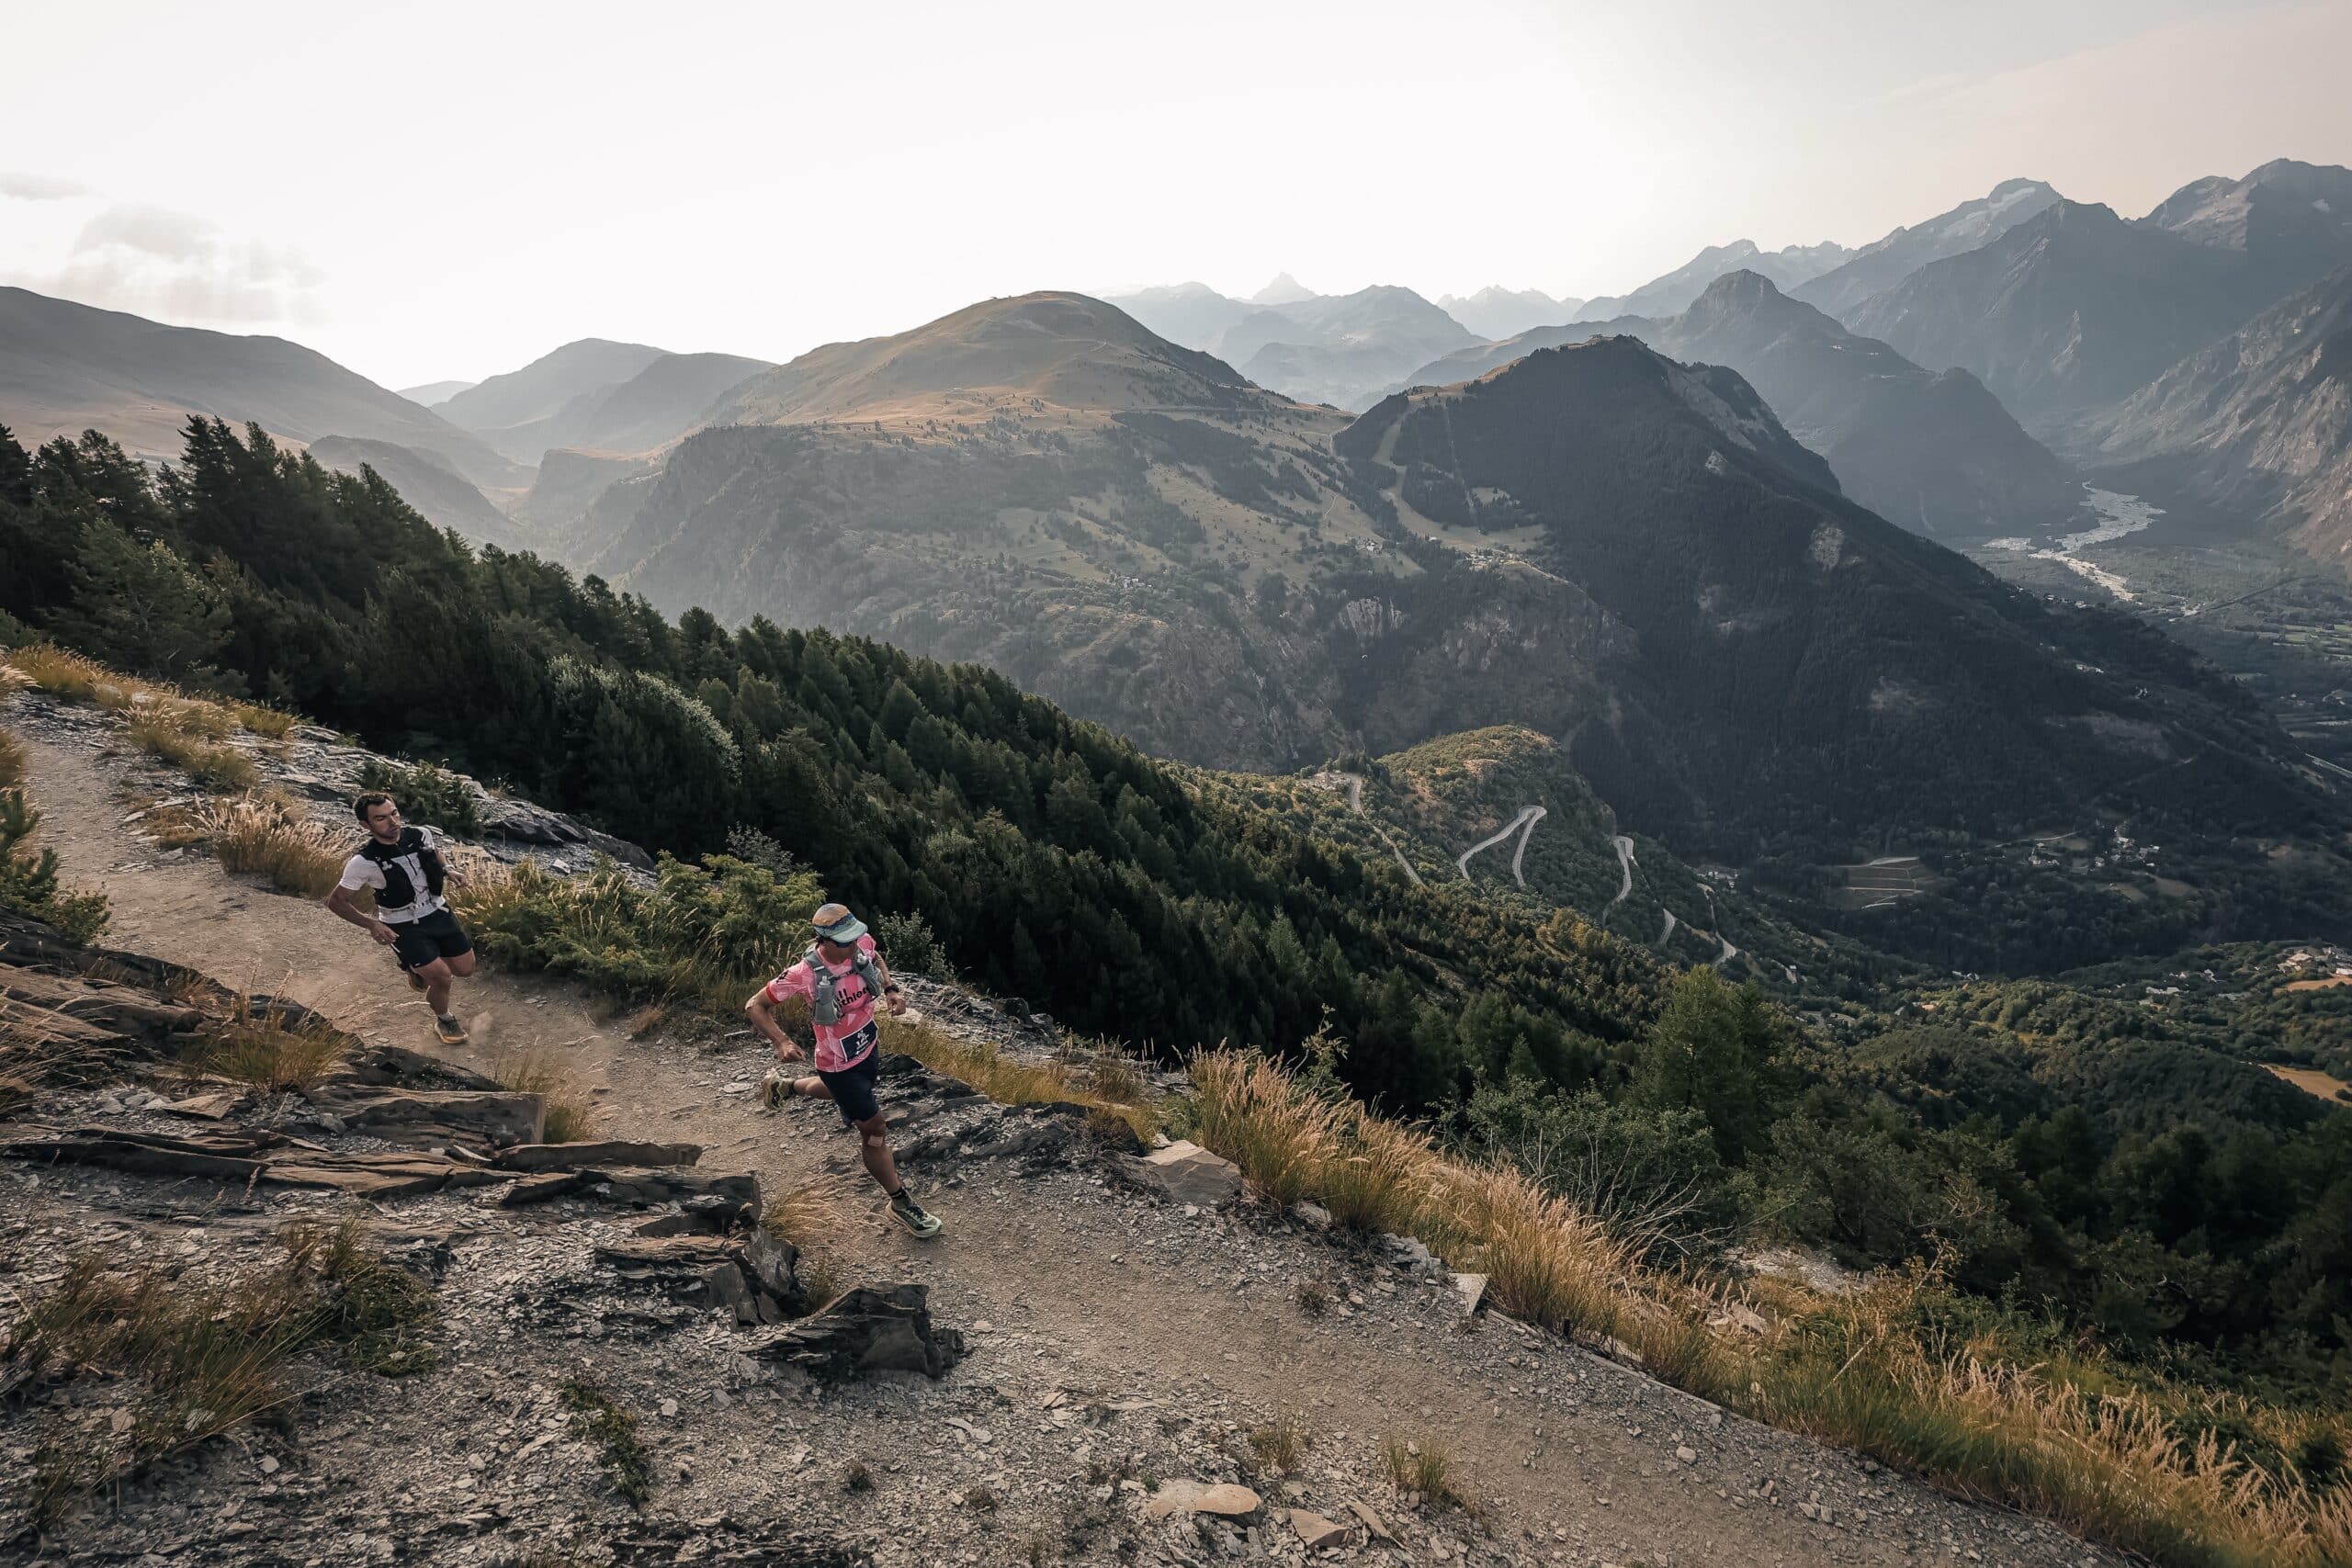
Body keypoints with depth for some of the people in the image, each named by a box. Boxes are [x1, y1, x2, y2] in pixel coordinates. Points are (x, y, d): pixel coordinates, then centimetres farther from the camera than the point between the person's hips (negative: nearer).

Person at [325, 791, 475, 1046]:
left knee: (465, 969, 8)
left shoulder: (422, 835, -11)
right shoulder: (363, 862, -23)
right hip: (403, 927, -5)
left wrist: (446, 872, -6)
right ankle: (443, 1020, 18)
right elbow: (336, 901, -11)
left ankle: (418, 972, 39)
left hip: (438, 912, 5)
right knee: (442, 977, -13)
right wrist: (371, 924, -23)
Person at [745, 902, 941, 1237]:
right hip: (839, 1065, -7)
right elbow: (755, 1005, -22)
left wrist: (891, 989, -8)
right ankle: (901, 1203, 23)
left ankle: (785, 1086, 62)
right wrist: (782, 1042, -35)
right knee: (874, 1129, 3)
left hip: (868, 1046, 7)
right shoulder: (805, 974, -33)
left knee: (843, 1093, 37)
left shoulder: (863, 944, -18)